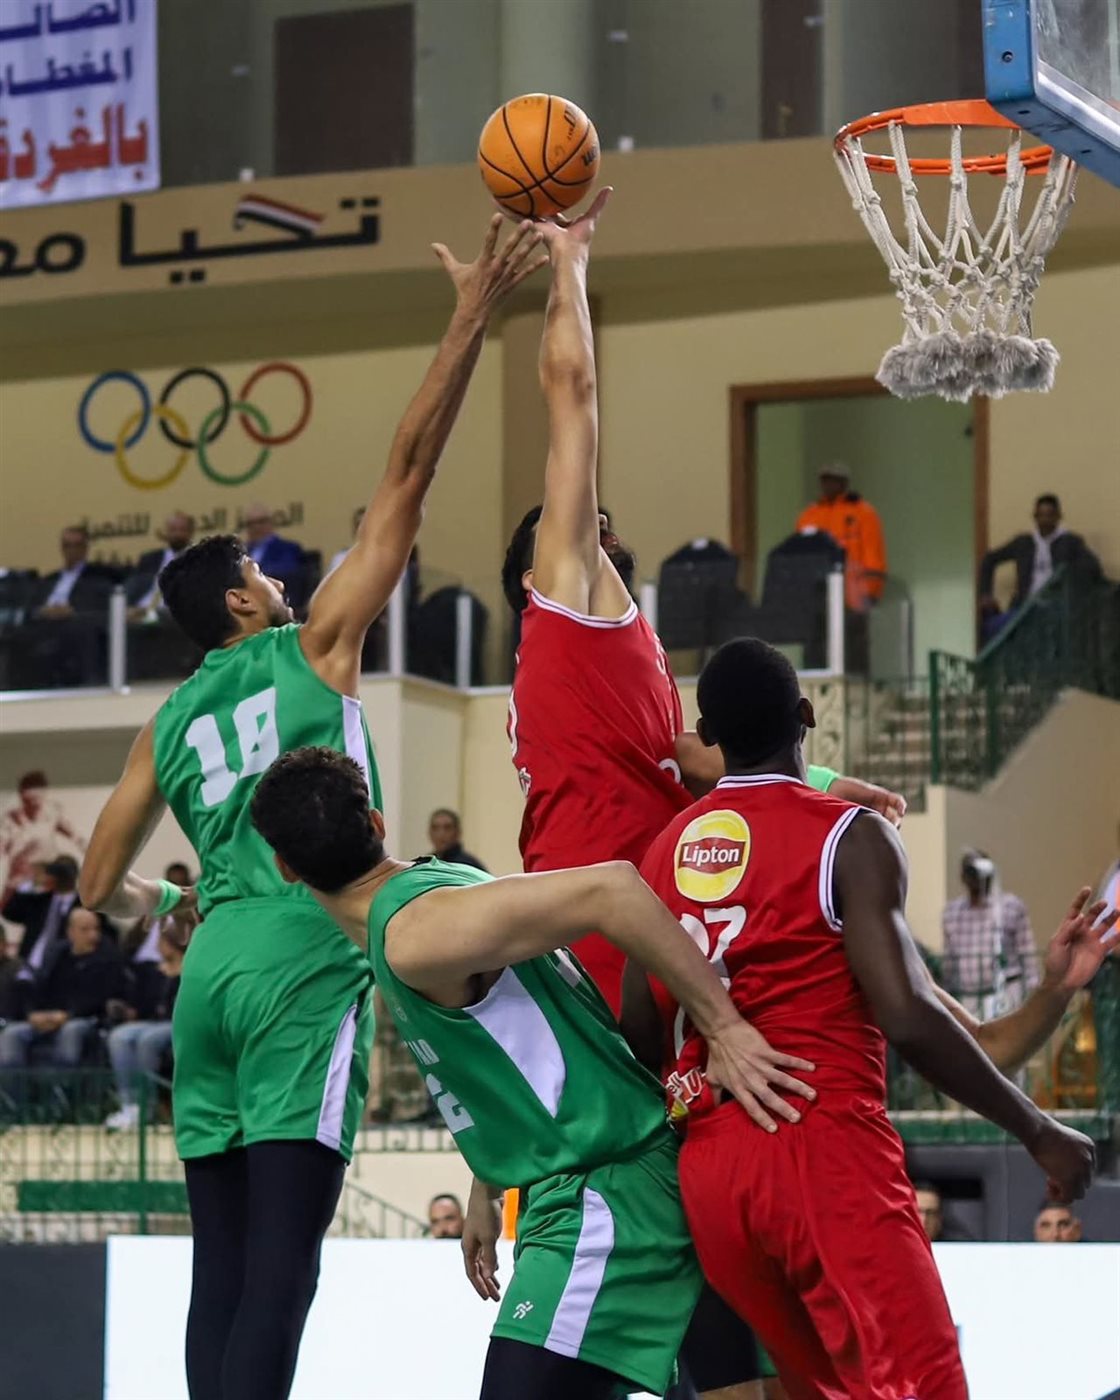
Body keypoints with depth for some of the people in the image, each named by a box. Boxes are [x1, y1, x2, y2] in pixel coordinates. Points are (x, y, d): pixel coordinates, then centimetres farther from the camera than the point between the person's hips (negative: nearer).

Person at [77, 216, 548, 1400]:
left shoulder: (169, 723, 19)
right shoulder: (311, 648, 6)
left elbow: (99, 887, 20)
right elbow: (404, 482, 2)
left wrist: (151, 904, 44)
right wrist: (472, 320, 2)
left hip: (212, 969, 6)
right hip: (304, 961, -6)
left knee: (225, 1262, 7)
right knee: (281, 1258, -11)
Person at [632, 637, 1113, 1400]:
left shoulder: (666, 851, 14)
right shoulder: (848, 836, -5)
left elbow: (639, 1028, 14)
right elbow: (908, 1017, -14)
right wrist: (1038, 1131, -5)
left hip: (710, 1165, 7)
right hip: (824, 1146, -7)